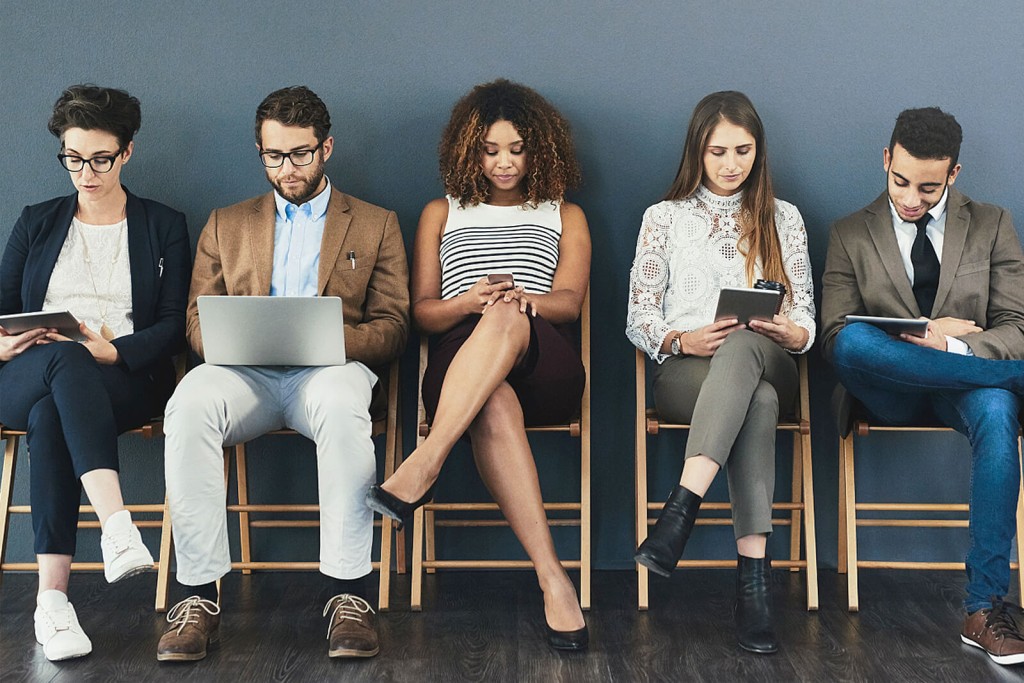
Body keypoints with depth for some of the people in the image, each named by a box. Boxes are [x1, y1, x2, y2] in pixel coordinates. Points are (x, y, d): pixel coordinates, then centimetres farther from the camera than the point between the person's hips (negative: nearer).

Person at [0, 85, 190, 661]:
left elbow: (174, 326, 4)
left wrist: (113, 351, -15)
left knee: (50, 414, -36)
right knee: (66, 361, -38)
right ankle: (117, 526, -51)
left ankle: (52, 596, -40)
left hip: (126, 382, -1)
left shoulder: (164, 227, 14)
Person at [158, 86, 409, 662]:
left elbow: (392, 329, 9)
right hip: (245, 371, 2)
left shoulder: (376, 225, 19)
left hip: (330, 369, -2)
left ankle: (349, 594, -34)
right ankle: (199, 596, -29)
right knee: (190, 403, -33)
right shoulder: (227, 225, 25)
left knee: (341, 404, -39)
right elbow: (197, 322, 17)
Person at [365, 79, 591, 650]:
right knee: (495, 404, -40)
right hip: (459, 365, 0)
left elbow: (569, 302, 8)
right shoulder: (442, 213, 27)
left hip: (545, 369, 0)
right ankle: (552, 576, -49)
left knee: (507, 320, -39)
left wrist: (516, 299, -17)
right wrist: (470, 301, -9)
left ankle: (423, 467, -51)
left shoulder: (565, 215, 26)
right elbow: (421, 312, 16)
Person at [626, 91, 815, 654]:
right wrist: (684, 340, -14)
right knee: (758, 400, -38)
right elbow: (639, 321, 8)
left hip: (768, 364, 1)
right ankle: (754, 571, -44)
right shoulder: (665, 217, 13)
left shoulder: (783, 218, 18)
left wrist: (790, 333, -12)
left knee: (742, 344, -39)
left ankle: (682, 506, -50)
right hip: (684, 372, -1)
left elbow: (806, 324, 13)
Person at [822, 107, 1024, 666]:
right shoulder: (851, 234, 10)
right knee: (853, 341, -34)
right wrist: (925, 333, -12)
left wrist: (952, 344, -18)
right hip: (890, 394, 0)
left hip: (967, 381, 0)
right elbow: (833, 335, 1)